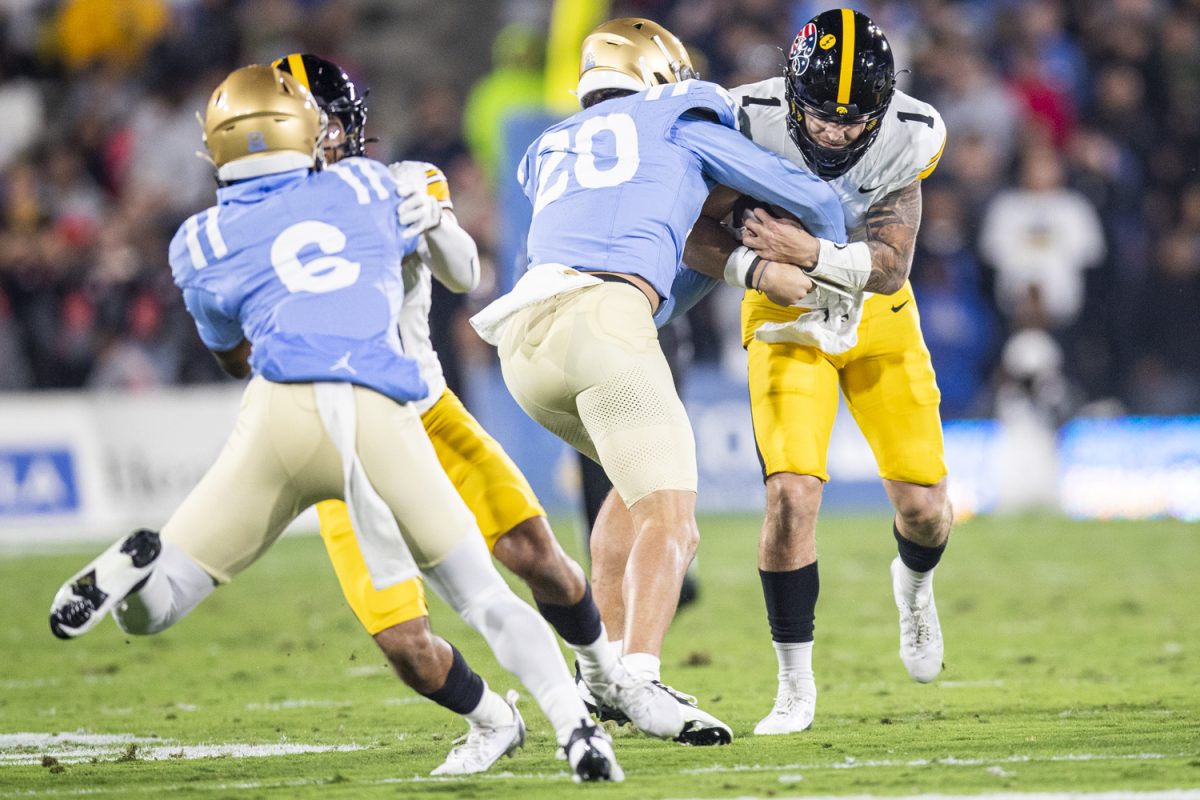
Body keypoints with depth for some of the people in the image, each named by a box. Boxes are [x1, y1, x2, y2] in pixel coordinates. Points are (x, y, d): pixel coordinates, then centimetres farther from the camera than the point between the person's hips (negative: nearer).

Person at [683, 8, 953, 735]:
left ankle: (915, 582, 40)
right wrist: (753, 265, -38)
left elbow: (890, 267, -26)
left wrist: (808, 253, -42)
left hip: (876, 317, 2)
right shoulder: (754, 122, -26)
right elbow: (695, 230, -19)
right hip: (787, 321, -1)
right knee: (792, 496, -17)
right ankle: (796, 688, -3)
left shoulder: (908, 138, -23)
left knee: (923, 504, 1)